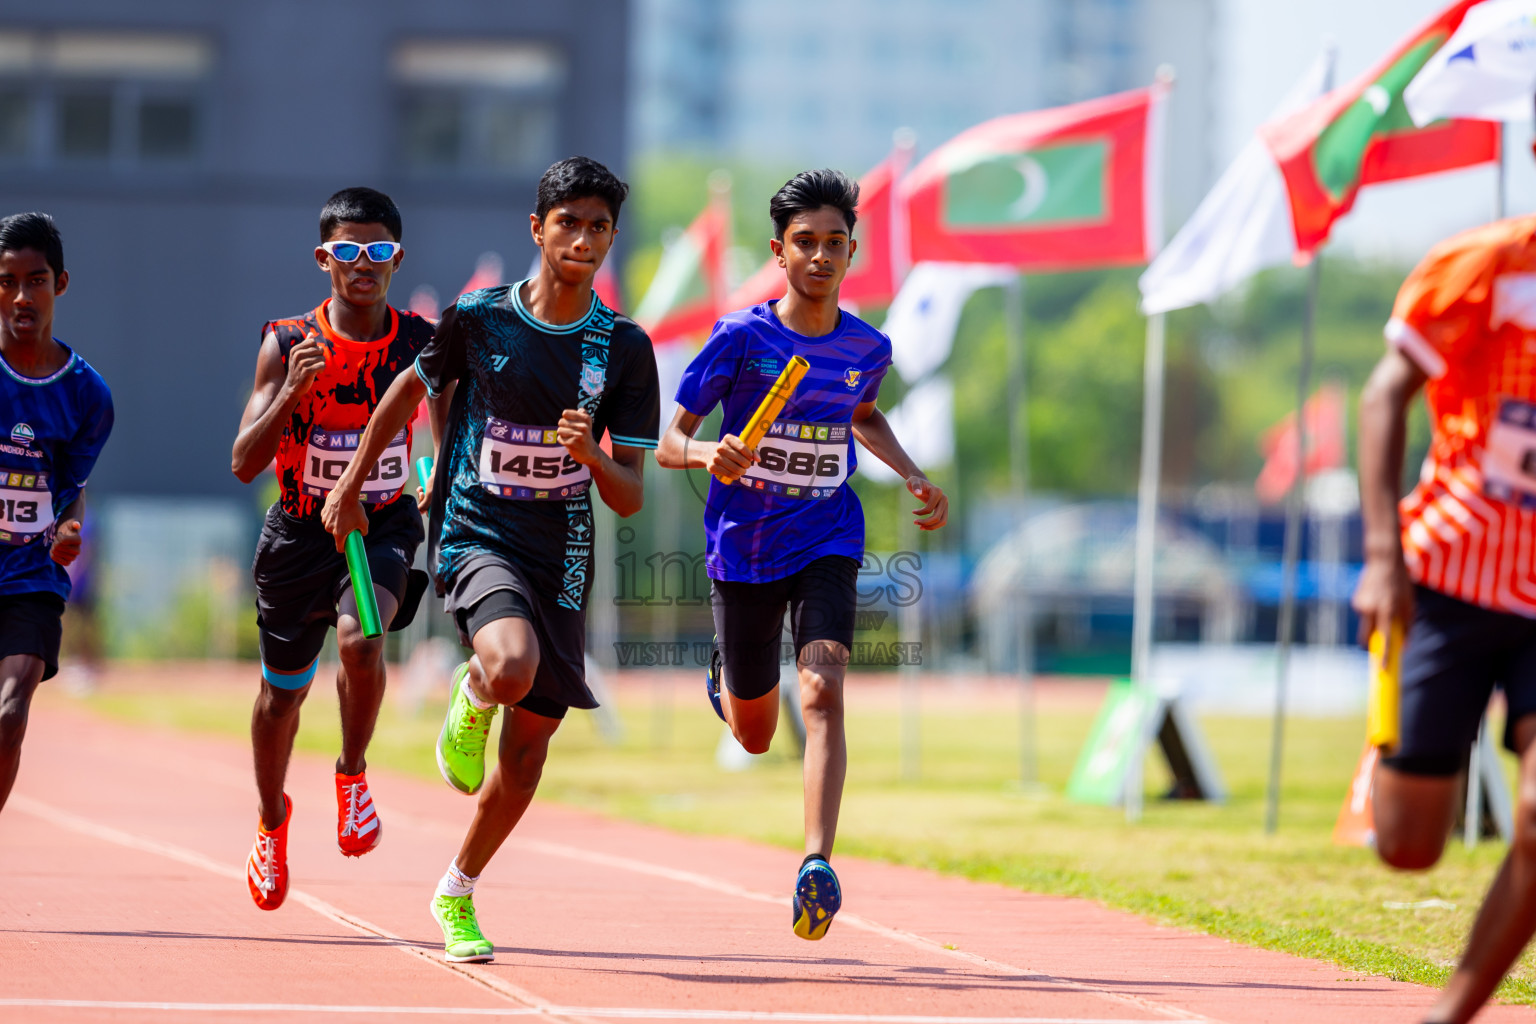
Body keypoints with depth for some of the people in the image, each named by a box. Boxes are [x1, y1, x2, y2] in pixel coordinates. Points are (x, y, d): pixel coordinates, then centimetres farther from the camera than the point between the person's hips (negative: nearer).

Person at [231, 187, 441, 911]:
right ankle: (272, 820, 43)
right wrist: (291, 392, -28)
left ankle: (352, 773, -3)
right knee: (282, 690, 14)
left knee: (360, 637, -31)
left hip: (386, 525, -1)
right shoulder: (287, 344, -12)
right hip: (301, 529, 1)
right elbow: (245, 463, -15)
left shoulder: (422, 344, -8)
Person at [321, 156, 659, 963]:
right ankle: (469, 697, 4)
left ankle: (458, 894, 31)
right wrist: (349, 487, 19)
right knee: (514, 667, -34)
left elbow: (628, 498, -2)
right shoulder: (477, 318, -4)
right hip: (475, 534, -3)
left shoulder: (624, 348, -2)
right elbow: (411, 390, 15)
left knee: (526, 752, 8)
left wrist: (590, 454, -23)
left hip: (560, 555, 3)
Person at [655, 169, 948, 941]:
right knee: (754, 736, 13)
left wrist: (913, 478, 9)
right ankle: (726, 677, 51)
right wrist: (711, 455, -32)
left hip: (826, 546, 1)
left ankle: (817, 864, -32)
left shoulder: (868, 348, 0)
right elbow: (669, 441, -9)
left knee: (823, 692, -24)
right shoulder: (741, 337, -10)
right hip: (741, 550, -1)